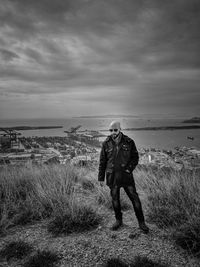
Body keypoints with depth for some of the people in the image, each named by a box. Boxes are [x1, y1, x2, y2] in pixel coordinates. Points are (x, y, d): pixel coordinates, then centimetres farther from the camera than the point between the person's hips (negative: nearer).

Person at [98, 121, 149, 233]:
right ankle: (118, 220, 31)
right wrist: (101, 178, 5)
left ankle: (141, 222, 17)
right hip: (112, 177, 1)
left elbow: (135, 157, 5)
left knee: (135, 198, 2)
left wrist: (129, 168, -10)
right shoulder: (106, 143, -1)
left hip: (126, 175, -1)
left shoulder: (129, 142, -4)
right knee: (115, 199, 12)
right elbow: (102, 162, 4)